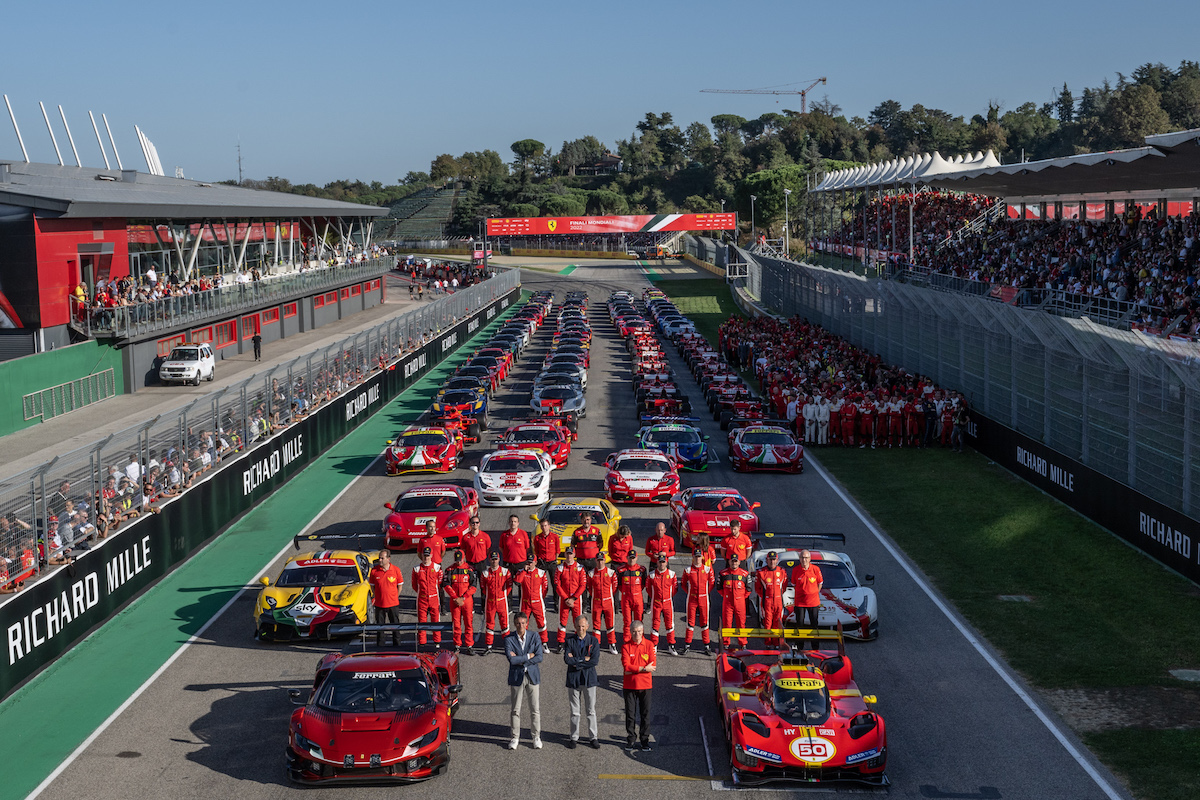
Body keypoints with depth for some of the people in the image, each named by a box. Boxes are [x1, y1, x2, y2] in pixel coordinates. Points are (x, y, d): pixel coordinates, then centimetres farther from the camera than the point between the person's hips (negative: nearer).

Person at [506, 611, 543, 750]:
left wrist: (520, 660, -15)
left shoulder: (534, 637, -2)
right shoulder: (509, 639, -6)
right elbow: (511, 659, -18)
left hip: (532, 676, 1)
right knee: (515, 710, 5)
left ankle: (536, 737, 15)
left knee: (535, 709, 4)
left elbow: (539, 658, -11)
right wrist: (528, 656, -13)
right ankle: (515, 737, 16)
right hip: (516, 677, -1)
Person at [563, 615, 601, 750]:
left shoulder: (594, 641, 1)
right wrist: (584, 659, -14)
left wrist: (576, 662, -11)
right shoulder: (569, 641, 2)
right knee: (574, 711, 6)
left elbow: (595, 661, -10)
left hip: (589, 678, 0)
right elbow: (567, 659, -12)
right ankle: (574, 738, 15)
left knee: (591, 711, 4)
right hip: (573, 679, 0)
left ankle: (593, 737, 13)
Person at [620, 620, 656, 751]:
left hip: (645, 685, 1)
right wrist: (643, 668, -18)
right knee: (630, 714, 4)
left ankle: (644, 740, 14)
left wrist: (633, 669, -12)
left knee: (645, 713, 5)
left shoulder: (649, 645, 1)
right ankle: (630, 739, 14)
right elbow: (626, 666, -12)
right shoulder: (626, 646, -2)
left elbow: (653, 666, -7)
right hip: (629, 685, 0)